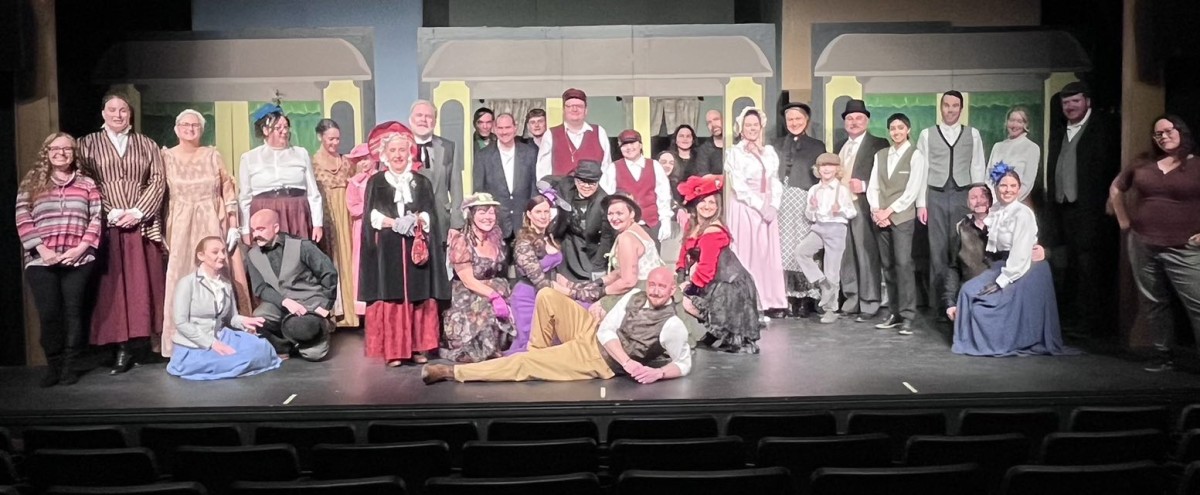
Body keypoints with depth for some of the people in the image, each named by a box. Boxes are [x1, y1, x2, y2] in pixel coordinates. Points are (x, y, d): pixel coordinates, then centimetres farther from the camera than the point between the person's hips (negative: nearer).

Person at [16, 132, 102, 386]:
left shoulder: (87, 184, 11)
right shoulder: (31, 183, 10)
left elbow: (96, 219, 4)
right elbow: (22, 220, 1)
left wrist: (81, 248, -9)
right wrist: (42, 249, -10)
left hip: (78, 260, 0)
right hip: (41, 261, 0)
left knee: (74, 312, 2)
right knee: (48, 314, -2)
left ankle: (69, 365, 10)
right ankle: (53, 365, 9)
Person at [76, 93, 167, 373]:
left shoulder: (146, 145, 14)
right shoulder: (88, 144, 10)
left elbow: (158, 181, 5)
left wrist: (137, 212, -8)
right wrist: (111, 213, -10)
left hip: (143, 224, 1)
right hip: (107, 226, -1)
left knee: (144, 284, -1)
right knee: (114, 286, -4)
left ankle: (141, 342, 4)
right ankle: (123, 346, -3)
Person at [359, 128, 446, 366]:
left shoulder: (422, 182, 13)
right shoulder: (376, 182, 9)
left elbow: (430, 215, 6)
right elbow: (372, 216, 1)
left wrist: (416, 221, -14)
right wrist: (394, 223, -14)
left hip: (417, 248, 1)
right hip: (387, 249, -1)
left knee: (419, 299, 0)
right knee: (390, 299, -5)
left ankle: (418, 348, 7)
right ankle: (392, 351, -1)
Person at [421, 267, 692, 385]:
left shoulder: (672, 326, -16)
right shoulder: (635, 296, 0)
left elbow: (684, 365, -11)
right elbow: (607, 329, -4)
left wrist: (657, 372, -29)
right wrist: (627, 362, -17)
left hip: (598, 359, -6)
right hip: (594, 333, 6)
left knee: (525, 363, -12)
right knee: (547, 296, -4)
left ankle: (453, 372, -4)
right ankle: (540, 353, 11)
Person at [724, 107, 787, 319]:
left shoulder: (769, 152, 13)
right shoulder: (734, 153, -1)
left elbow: (775, 182, 10)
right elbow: (739, 186, -8)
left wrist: (772, 205, -6)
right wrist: (760, 205, -14)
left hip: (769, 209, 4)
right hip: (744, 209, -4)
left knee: (769, 254, 4)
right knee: (746, 255, -4)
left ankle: (771, 302, 7)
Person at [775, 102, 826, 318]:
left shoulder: (817, 146, 9)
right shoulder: (778, 145, 16)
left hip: (805, 203, -2)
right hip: (781, 203, 2)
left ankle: (806, 299, 1)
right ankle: (789, 298, 2)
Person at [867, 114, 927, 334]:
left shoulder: (915, 155, -1)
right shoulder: (880, 155, 14)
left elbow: (912, 190, -8)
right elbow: (873, 187, 11)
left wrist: (889, 211, -11)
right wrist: (876, 211, -5)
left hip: (903, 216, -5)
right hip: (881, 217, 5)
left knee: (903, 263, -13)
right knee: (888, 265, 5)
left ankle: (907, 316, -9)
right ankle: (894, 313, 11)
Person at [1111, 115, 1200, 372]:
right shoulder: (1143, 164, 8)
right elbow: (1116, 189, 23)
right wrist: (1123, 220, 14)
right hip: (1142, 246, 4)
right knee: (1153, 303, 11)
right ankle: (1166, 354, 22)